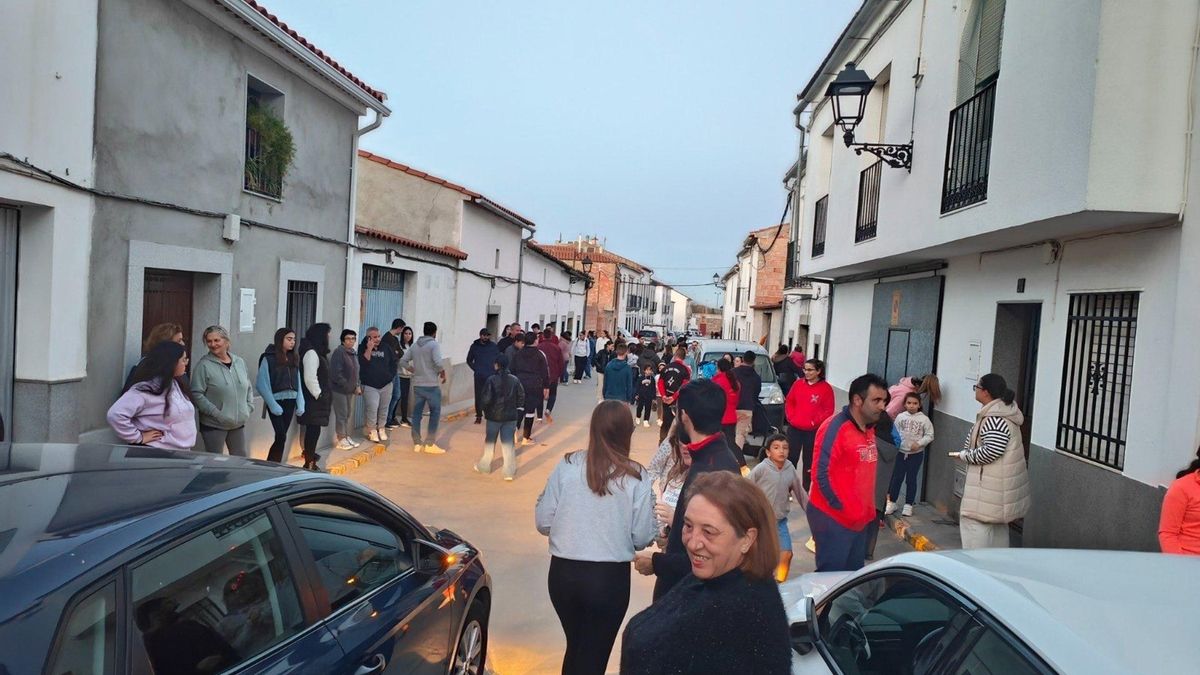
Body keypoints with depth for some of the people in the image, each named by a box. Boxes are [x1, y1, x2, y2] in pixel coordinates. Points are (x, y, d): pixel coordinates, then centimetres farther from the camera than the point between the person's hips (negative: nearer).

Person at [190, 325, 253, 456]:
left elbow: (249, 388, 17)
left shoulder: (239, 362, 8)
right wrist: (216, 413, -17)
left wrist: (248, 407, 5)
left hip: (238, 423, 5)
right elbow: (196, 394, -15)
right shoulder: (204, 365, -10)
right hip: (213, 425, -5)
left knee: (241, 460, 15)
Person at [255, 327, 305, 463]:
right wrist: (273, 405, -14)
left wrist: (300, 404, 2)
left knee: (281, 436, 6)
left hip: (290, 402, 5)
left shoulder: (294, 359, 12)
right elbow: (261, 384, -10)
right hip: (276, 401, -5)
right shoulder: (268, 359, -7)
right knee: (281, 437, -10)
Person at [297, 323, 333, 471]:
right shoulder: (311, 353, -17)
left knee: (313, 429, 18)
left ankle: (310, 456, 30)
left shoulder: (317, 351, 14)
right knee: (313, 430, -5)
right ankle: (309, 463, 0)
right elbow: (310, 378, -23)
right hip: (313, 399, -9)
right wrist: (319, 395, -16)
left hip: (317, 399, 9)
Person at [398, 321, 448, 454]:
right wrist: (443, 372, -5)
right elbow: (438, 362, -22)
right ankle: (430, 444, 3)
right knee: (435, 413, 4)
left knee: (416, 414, 10)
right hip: (432, 385, -6)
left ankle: (417, 443, 13)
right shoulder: (434, 345, -8)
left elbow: (403, 361, 6)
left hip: (417, 385, 6)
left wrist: (414, 370, 15)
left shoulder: (414, 346, 10)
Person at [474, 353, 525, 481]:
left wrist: (485, 409, 2)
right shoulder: (515, 380, -2)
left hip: (494, 416, -2)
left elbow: (486, 399, -17)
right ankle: (509, 472, 4)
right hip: (511, 416, 2)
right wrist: (518, 410, 13)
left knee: (489, 442, 16)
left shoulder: (491, 380, -13)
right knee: (508, 443, 6)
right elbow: (521, 396, 2)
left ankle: (484, 466, 30)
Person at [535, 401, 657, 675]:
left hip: (563, 573, 3)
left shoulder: (568, 466, -7)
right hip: (610, 577, -2)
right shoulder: (636, 477, -11)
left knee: (575, 646, 26)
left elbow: (543, 522, -3)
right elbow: (642, 538, -7)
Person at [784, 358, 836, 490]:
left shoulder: (826, 388, -6)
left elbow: (828, 410, -6)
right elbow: (789, 402, 12)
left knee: (809, 461, 8)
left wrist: (814, 422, -12)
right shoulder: (798, 384, 5)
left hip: (813, 431, -3)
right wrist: (791, 417, -1)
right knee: (790, 458, 4)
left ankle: (806, 491, 19)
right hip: (794, 428, 3)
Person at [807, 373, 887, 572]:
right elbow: (822, 475, -22)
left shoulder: (870, 429, 8)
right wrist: (844, 509, -18)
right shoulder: (834, 428, -18)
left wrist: (868, 509, 12)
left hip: (860, 519, 8)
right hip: (833, 517, -8)